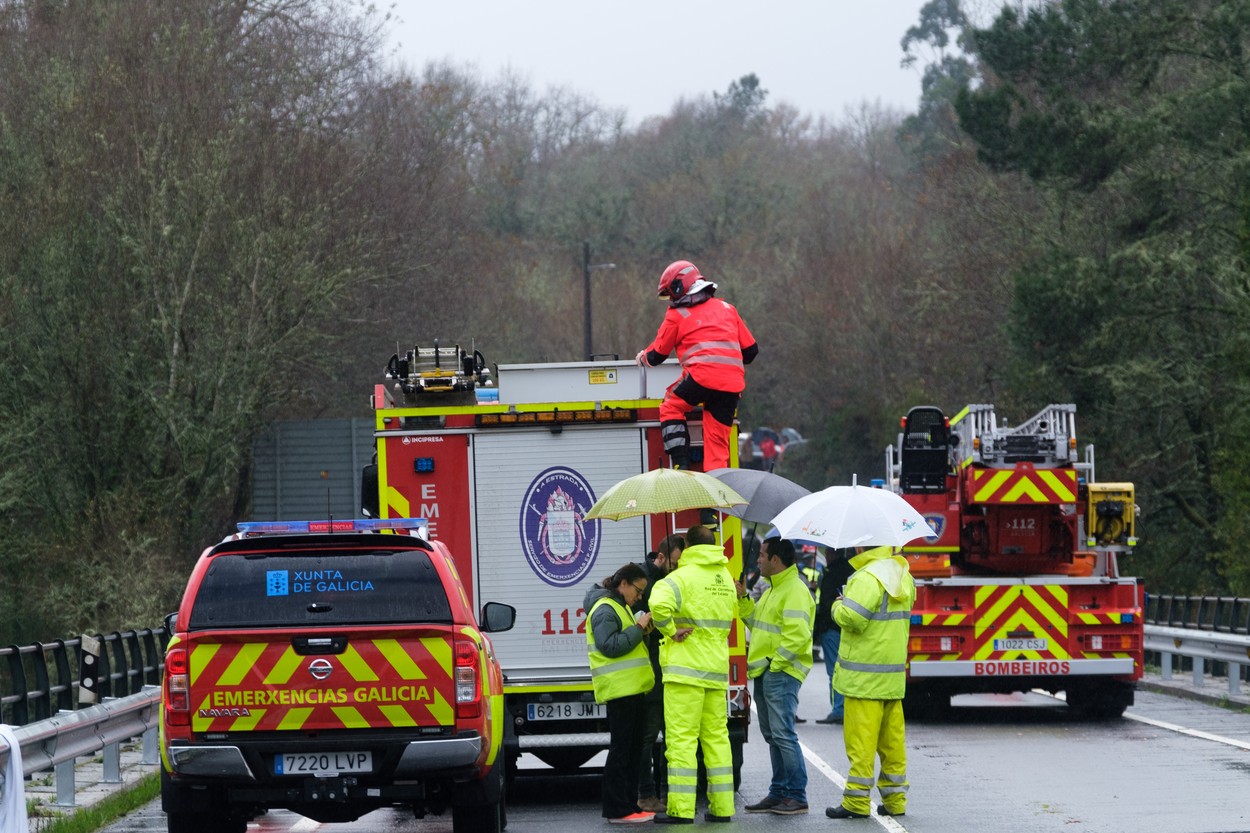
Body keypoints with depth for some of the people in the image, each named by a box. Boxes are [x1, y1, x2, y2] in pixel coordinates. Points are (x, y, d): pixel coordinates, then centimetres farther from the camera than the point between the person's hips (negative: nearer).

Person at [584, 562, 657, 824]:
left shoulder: (619, 607, 21)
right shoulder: (605, 609, -11)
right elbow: (610, 646, -22)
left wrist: (643, 631, 9)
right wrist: (638, 628, -17)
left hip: (632, 689, 11)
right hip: (619, 689, -11)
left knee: (633, 749, 12)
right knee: (621, 749, -9)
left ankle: (629, 805, 16)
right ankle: (617, 810, -9)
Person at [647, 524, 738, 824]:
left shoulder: (683, 577, -11)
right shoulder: (725, 578, 13)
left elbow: (659, 604, -29)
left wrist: (671, 632, -15)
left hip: (685, 668, -7)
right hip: (717, 668, 7)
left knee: (682, 737, -6)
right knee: (716, 736, 11)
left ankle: (681, 808, -9)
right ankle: (722, 807, 10)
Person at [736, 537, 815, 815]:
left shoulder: (794, 591, -15)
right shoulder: (773, 589, 18)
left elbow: (797, 635, -23)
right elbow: (759, 622, 24)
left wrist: (776, 663, -20)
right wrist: (743, 599, 14)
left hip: (781, 673, -11)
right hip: (764, 673, 11)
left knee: (783, 735, -12)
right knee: (772, 735, 14)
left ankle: (797, 797, -10)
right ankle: (779, 792, 20)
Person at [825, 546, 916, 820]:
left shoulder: (869, 578, -17)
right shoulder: (902, 577, 12)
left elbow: (852, 617, -24)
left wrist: (838, 605, -4)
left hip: (865, 678, -8)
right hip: (894, 672, 8)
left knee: (861, 738, -5)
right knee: (892, 738, 11)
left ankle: (857, 802, -4)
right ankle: (895, 800, 14)